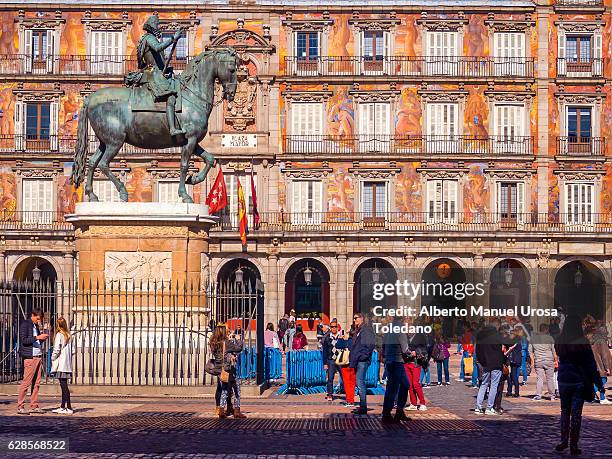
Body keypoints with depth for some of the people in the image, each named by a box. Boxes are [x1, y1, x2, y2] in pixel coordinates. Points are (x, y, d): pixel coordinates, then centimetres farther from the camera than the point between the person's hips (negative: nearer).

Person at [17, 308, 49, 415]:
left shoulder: (36, 326, 19)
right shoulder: (25, 324, -4)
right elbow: (24, 341, -13)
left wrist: (43, 338, 5)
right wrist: (37, 337, -17)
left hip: (38, 356, 8)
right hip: (29, 357, -8)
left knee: (36, 383, 6)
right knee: (26, 382, -8)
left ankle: (34, 406, 9)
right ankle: (20, 407, -5)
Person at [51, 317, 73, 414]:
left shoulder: (59, 335, -9)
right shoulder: (68, 335, 11)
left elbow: (57, 349, -16)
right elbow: (71, 350, 13)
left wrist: (53, 358, -2)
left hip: (60, 364, -7)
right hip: (67, 364, 8)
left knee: (64, 385, -8)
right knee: (64, 385, 13)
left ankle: (69, 408, -11)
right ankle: (63, 407, 19)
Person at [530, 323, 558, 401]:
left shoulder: (533, 337, 4)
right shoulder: (549, 338, -4)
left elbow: (530, 350, 7)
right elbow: (553, 350, -1)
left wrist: (532, 360, 14)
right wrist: (555, 360, 9)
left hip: (538, 361, 2)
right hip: (549, 360, -2)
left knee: (539, 378, 4)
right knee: (550, 378, 6)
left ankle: (538, 395, -4)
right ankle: (552, 396, 11)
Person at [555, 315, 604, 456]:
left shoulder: (559, 342, -4)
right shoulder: (583, 343, -15)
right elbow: (591, 365, -11)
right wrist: (598, 382, -3)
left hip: (563, 381, 3)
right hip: (579, 382, -3)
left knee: (565, 411, 18)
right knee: (576, 413, 4)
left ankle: (564, 440, 12)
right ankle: (573, 446, 6)